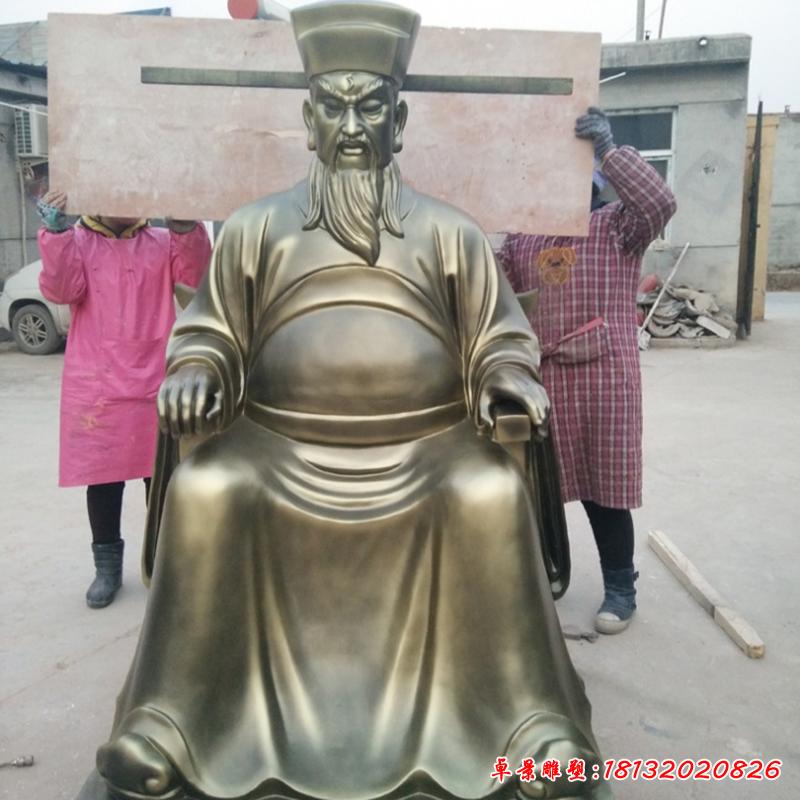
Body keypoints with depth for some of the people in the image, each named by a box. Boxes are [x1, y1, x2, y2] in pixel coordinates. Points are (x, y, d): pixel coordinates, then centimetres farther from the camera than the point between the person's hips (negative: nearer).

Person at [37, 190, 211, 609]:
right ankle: (107, 563, 23)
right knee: (102, 475, 8)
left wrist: (186, 226, -25)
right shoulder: (76, 242, 3)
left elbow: (197, 274, -10)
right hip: (96, 386, -1)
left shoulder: (162, 241, 6)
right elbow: (60, 290, -12)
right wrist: (55, 233, -23)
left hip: (156, 384, 1)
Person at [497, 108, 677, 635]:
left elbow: (660, 203, -20)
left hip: (603, 378, -4)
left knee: (604, 489, 4)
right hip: (540, 378, 5)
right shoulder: (523, 234, 11)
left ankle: (620, 589, 20)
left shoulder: (619, 225, -1)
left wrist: (608, 148, -21)